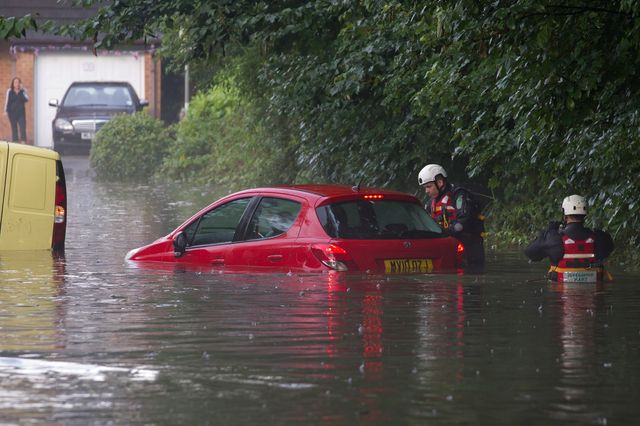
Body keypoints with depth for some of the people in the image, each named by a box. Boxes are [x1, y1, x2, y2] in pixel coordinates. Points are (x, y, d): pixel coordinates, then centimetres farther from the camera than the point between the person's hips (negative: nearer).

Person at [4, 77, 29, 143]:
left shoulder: (23, 91, 1)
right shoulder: (9, 91, 1)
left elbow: (26, 99, -11)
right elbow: (7, 101, 4)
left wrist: (22, 90, -17)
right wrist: (6, 110, 0)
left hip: (21, 112, 0)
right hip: (12, 112, 0)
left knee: (23, 127, -11)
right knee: (14, 128, 6)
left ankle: (23, 142, -14)